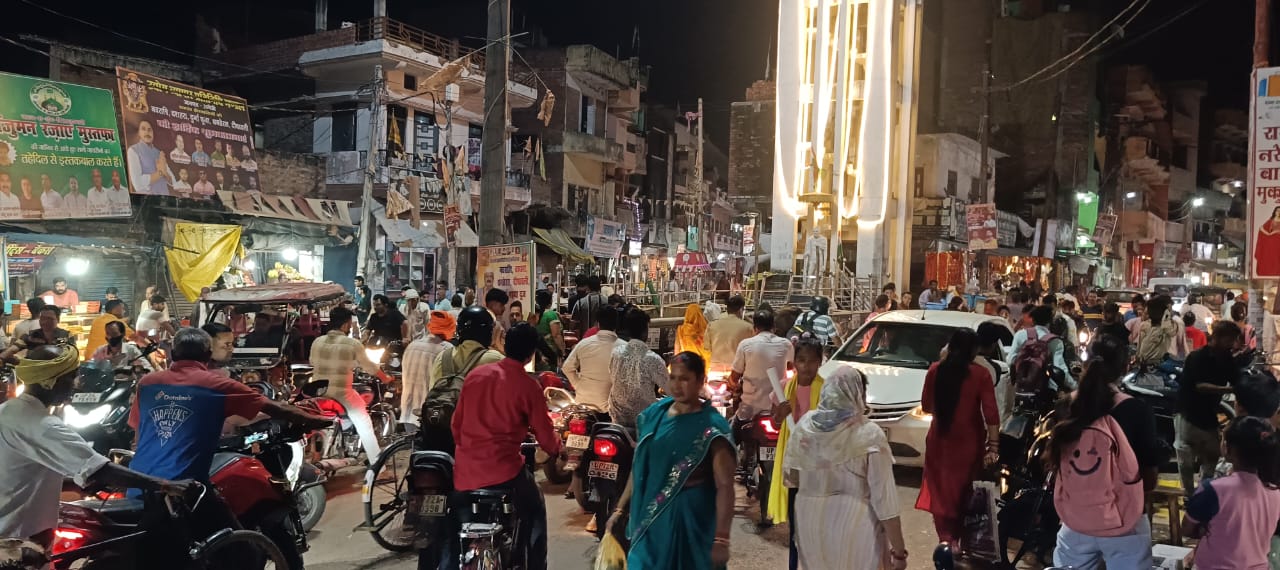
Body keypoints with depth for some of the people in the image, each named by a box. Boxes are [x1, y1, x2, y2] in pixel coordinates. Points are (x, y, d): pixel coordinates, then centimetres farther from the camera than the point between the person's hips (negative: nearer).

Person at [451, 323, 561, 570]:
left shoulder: (475, 374, 6)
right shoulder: (529, 387, -7)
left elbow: (456, 423, 13)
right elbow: (545, 436, -1)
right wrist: (558, 449, 21)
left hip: (465, 470, 5)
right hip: (503, 469, -4)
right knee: (535, 513, 20)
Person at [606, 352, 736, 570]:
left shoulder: (711, 427, -14)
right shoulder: (654, 413, 3)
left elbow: (724, 485, -18)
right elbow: (639, 467, 11)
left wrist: (721, 539, -25)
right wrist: (621, 509, 10)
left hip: (691, 519, -5)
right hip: (650, 517, 5)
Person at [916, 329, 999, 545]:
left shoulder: (935, 371, -5)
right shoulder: (980, 374, -12)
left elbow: (926, 406, 5)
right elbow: (991, 413, -15)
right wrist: (993, 446, -11)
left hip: (939, 440, 1)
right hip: (969, 442, -1)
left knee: (941, 491, 10)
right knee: (964, 492, 18)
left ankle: (945, 538, -8)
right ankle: (956, 538, 30)